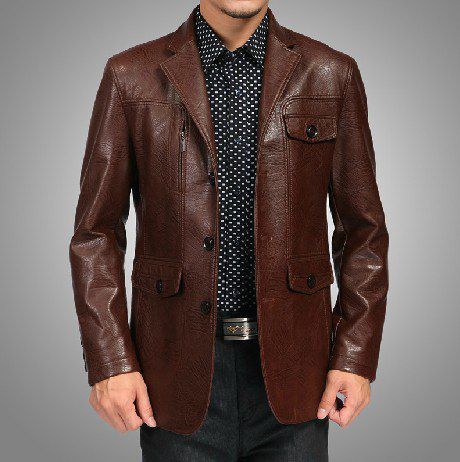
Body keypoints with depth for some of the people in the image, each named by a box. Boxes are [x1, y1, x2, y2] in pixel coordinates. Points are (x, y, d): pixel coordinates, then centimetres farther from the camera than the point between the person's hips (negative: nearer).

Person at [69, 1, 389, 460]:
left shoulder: (332, 74, 1)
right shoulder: (130, 76, -1)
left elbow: (362, 228, 3)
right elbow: (97, 230, 0)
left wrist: (357, 358, -3)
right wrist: (109, 363, -7)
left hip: (291, 368, 1)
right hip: (179, 370, 0)